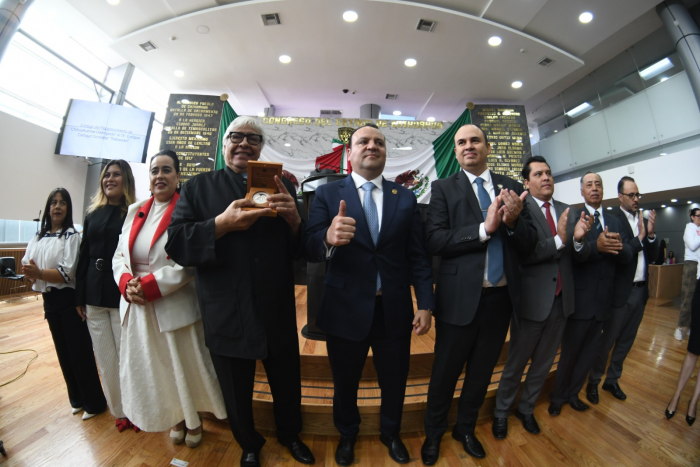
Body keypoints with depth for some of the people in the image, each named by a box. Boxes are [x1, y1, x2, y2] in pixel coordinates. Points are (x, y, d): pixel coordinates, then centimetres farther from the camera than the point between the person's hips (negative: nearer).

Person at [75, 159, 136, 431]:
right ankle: (119, 410, 29)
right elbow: (84, 257, 11)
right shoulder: (92, 214, 10)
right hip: (94, 295, 5)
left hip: (123, 295, -5)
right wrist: (79, 297, 9)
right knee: (105, 358, 12)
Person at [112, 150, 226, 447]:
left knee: (185, 365, 10)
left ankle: (193, 420, 36)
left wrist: (148, 287, -18)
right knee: (151, 367, 17)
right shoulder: (135, 211, 9)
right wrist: (127, 283, -11)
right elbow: (119, 256, 8)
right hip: (136, 306, 6)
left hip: (174, 306, -5)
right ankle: (176, 418, 41)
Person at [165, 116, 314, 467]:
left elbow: (299, 250, -2)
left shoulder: (280, 185, 3)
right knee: (237, 396, 22)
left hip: (278, 313, 1)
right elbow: (175, 244, -8)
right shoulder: (198, 187, 2)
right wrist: (221, 224, -24)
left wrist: (294, 219, -23)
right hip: (226, 317, 0)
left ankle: (290, 434, 53)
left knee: (287, 386, 21)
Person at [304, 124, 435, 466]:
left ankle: (391, 434, 55)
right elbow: (310, 250, -13)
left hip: (395, 311, 2)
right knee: (344, 384, 22)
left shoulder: (405, 198, 3)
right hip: (346, 311, -1)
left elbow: (418, 256, 2)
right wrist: (328, 238, -34)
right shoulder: (327, 194, -3)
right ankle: (347, 435, 54)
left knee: (395, 382, 23)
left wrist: (426, 304, -4)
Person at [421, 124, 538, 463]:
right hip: (460, 298, -3)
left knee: (482, 371, 21)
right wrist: (484, 229, -23)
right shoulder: (444, 188, -4)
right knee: (445, 373, 13)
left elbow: (530, 242, 2)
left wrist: (513, 221, -18)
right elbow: (434, 241, -16)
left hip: (502, 297, 4)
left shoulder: (512, 187, 6)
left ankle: (466, 429, 47)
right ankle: (434, 433, 41)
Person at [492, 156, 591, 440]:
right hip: (532, 301, -6)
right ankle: (501, 413, 35)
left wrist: (579, 238, -18)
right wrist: (559, 239, -28)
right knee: (516, 364, 12)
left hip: (561, 301, 6)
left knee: (544, 363, 21)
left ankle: (526, 409, 44)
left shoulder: (569, 212, 6)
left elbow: (580, 257, 2)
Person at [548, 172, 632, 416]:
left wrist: (619, 246, -21)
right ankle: (558, 396, 28)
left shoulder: (615, 221, 10)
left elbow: (628, 255, 0)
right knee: (570, 351, 8)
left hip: (603, 298, 6)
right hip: (580, 298, -6)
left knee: (589, 351, 18)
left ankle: (573, 393, 36)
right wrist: (597, 246, -36)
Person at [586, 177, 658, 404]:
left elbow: (652, 256, 5)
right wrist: (640, 238, -20)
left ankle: (612, 380, 34)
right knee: (607, 340, 5)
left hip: (640, 291, 7)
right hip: (621, 291, -7)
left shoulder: (644, 220, 8)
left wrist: (651, 234, -9)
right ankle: (593, 382, 22)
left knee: (626, 340, 17)